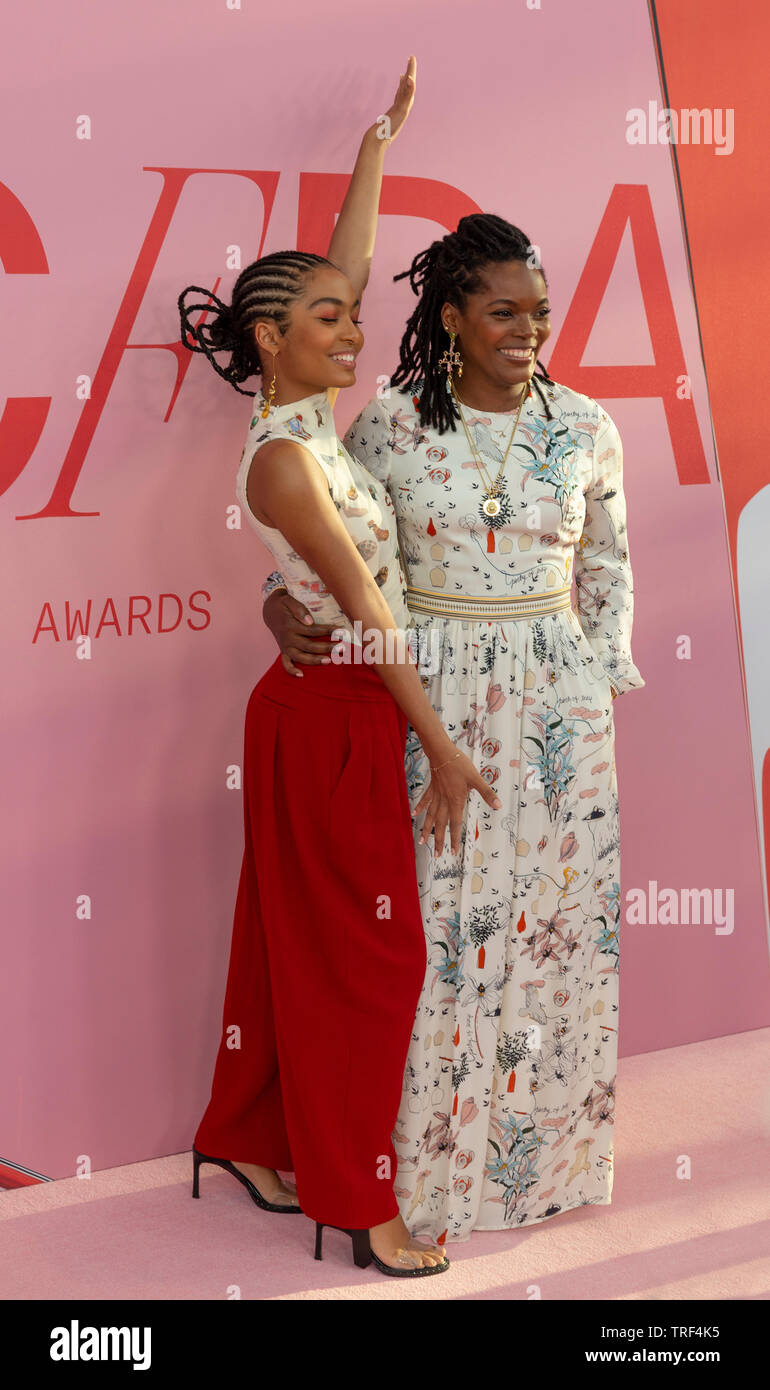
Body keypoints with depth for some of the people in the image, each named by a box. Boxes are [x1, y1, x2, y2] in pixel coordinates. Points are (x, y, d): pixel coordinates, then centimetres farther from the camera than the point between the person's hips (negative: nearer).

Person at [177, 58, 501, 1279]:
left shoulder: (310, 416, 5)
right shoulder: (282, 454, -20)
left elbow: (345, 265, 13)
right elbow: (363, 605, -19)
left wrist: (382, 135, 14)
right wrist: (441, 746, -16)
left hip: (342, 708, 9)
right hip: (334, 716, -9)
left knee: (298, 936, 17)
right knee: (363, 949, -1)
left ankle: (249, 1135, 30)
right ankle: (358, 1200, 9)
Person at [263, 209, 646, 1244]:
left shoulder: (585, 429, 1)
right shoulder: (389, 427, -4)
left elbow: (607, 567, 11)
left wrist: (603, 676, 5)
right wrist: (283, 603, -11)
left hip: (557, 699, 2)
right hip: (431, 693, -1)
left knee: (556, 922, 5)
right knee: (434, 921, 1)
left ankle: (545, 1148, 23)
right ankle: (431, 1167, 15)